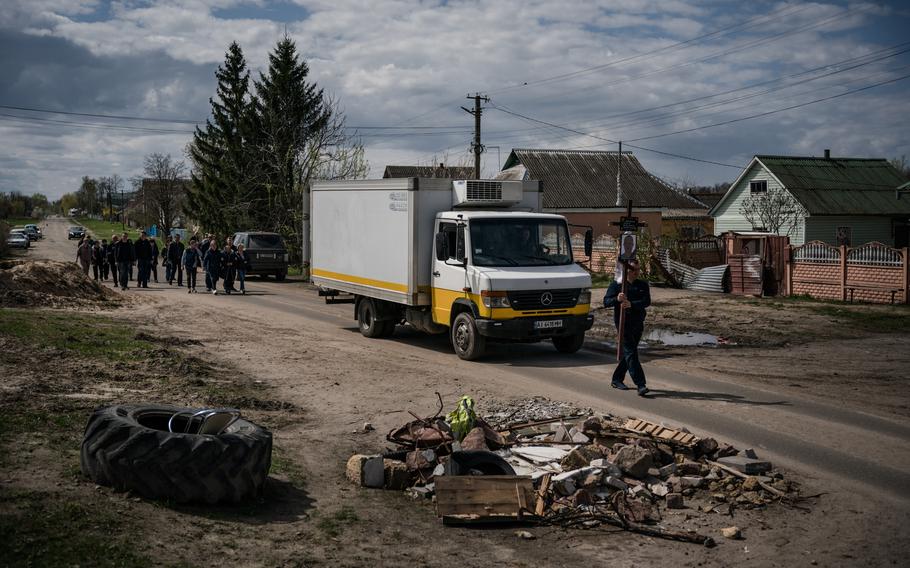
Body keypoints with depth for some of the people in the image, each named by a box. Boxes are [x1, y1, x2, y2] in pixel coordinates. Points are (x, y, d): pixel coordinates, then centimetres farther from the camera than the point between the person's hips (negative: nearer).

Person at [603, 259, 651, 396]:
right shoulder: (616, 285, 1)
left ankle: (617, 380, 26)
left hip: (638, 323, 5)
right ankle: (640, 385, -16)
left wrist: (631, 304, -24)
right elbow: (606, 302, -6)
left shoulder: (643, 285, 9)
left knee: (628, 353, 12)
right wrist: (617, 299, -26)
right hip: (623, 323, -4)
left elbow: (647, 302, -7)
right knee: (631, 353, -11)